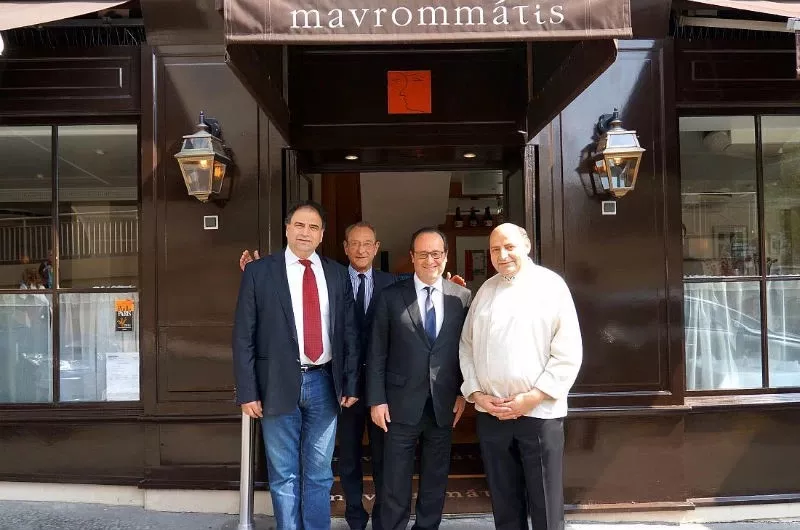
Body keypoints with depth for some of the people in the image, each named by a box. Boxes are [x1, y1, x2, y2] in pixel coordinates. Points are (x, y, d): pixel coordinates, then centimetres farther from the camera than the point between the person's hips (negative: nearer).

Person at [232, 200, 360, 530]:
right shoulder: (259, 271, -2)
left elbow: (349, 333, 7)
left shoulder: (337, 274, 6)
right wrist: (248, 392, -8)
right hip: (279, 384, -2)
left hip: (324, 384, 2)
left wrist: (350, 384, 4)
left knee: (319, 473, 14)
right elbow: (243, 337, -4)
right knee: (284, 475, 11)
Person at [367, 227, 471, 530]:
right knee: (396, 480, 8)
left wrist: (464, 393, 1)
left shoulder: (462, 297, 2)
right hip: (402, 403, -2)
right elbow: (376, 352, -2)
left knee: (437, 476, 15)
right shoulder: (391, 296, -2)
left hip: (444, 403, 2)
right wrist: (376, 399, -6)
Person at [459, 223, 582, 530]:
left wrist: (533, 397, -13)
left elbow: (568, 352, -8)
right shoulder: (485, 290, 11)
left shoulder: (551, 285, -3)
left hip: (540, 412, -4)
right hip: (490, 412, 4)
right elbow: (467, 346, 12)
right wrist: (475, 392, -1)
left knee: (545, 504, 6)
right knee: (503, 501, 15)